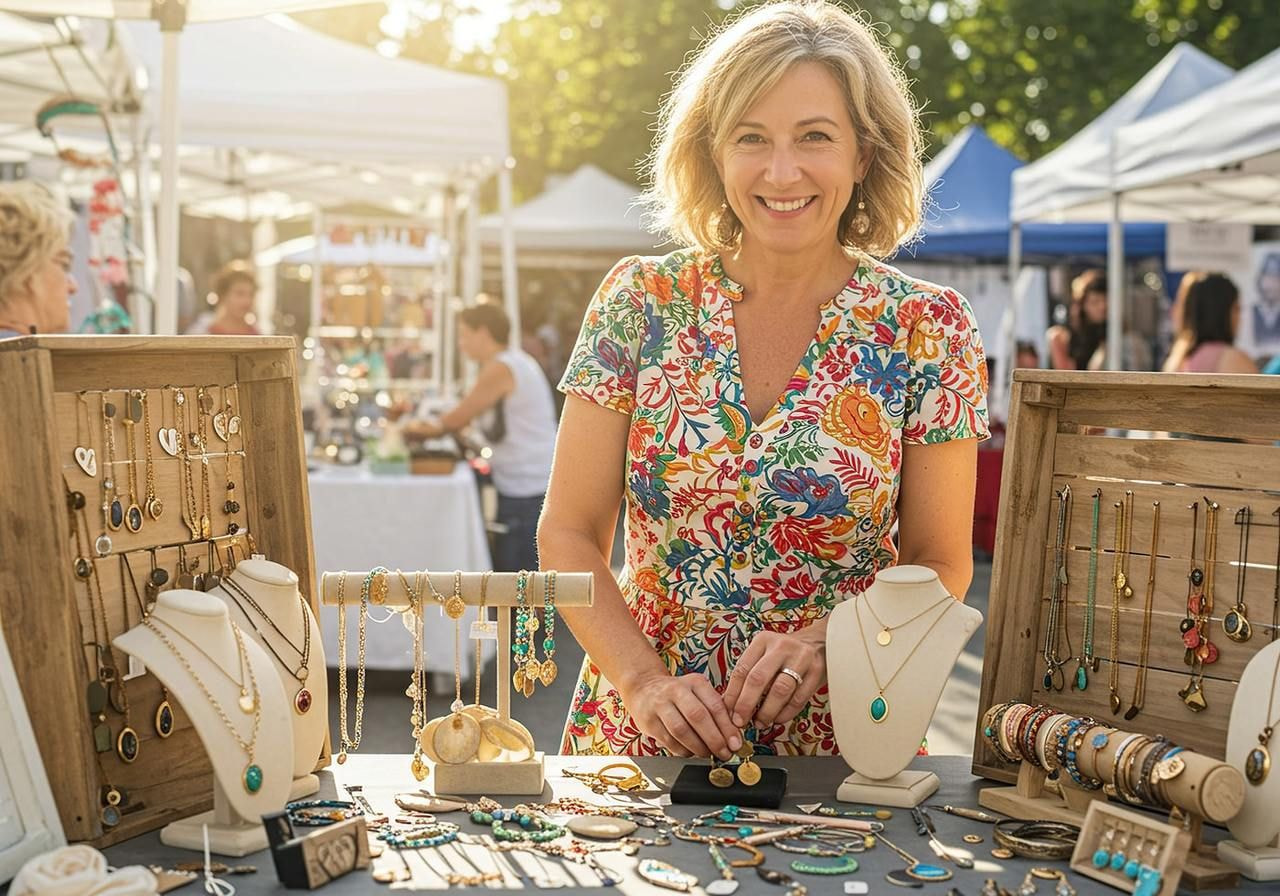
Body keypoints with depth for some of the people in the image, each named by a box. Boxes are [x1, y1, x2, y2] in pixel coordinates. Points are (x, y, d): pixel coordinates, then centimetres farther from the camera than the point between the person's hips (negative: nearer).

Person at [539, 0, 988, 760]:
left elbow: (941, 564, 2)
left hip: (838, 746, 0)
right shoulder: (640, 303, 0)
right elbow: (569, 535, 2)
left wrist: (824, 640, -15)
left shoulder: (928, 330, -2)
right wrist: (645, 683, -13)